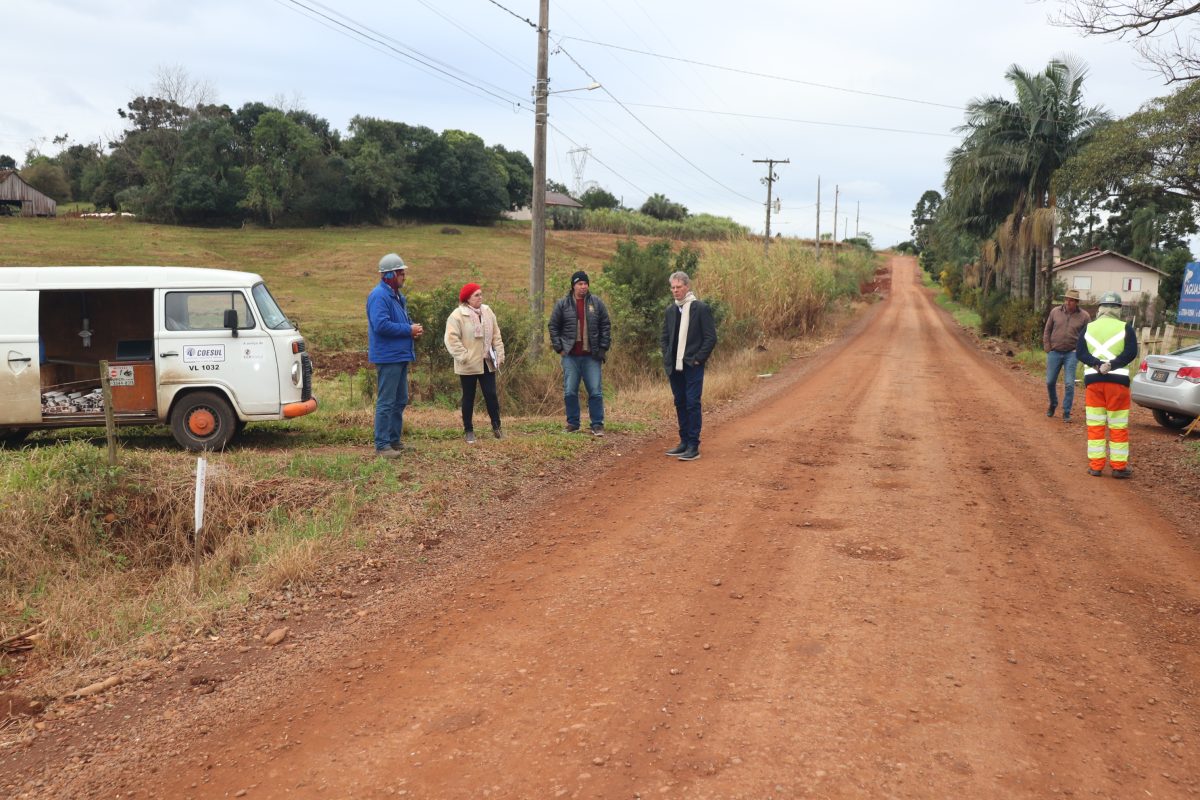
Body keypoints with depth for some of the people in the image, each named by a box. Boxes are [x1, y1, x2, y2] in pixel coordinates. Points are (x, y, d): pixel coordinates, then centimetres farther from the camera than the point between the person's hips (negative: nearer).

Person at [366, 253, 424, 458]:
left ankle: (395, 439, 27)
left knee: (400, 400, 17)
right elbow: (381, 325, -26)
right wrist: (408, 329, -18)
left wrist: (413, 328, 4)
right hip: (388, 357, -10)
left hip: (401, 356, 10)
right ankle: (382, 445, -2)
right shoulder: (379, 295, -15)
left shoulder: (396, 295, 16)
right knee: (386, 402, -6)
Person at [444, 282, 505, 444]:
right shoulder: (457, 315, -11)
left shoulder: (487, 312, 7)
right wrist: (464, 356, -20)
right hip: (468, 365, -4)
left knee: (491, 395, 4)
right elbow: (452, 339, -16)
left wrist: (499, 355, 4)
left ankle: (496, 427, 15)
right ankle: (468, 430, 16)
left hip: (487, 363, 4)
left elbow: (496, 335, 10)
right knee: (468, 397, 6)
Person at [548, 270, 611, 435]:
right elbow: (553, 327, 7)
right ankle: (572, 423, 16)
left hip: (592, 356, 0)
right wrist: (559, 348, 0)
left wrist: (603, 348, 0)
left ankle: (597, 425, 8)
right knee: (570, 392, 4)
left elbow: (606, 326, 6)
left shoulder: (597, 303, 4)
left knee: (595, 391, 0)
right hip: (570, 356, 0)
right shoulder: (562, 304, 3)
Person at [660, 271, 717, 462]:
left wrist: (698, 358, -12)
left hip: (692, 366, -6)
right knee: (680, 403, 12)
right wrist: (667, 358, 8)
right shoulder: (671, 310, 12)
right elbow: (665, 336, 19)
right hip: (674, 366, 6)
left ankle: (693, 446, -4)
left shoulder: (701, 308, -7)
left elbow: (711, 337, -9)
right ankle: (684, 442, 21)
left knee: (692, 404, -7)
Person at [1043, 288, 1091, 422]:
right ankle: (1053, 405, 33)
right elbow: (1047, 331, 8)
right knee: (1050, 382, 7)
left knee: (1069, 384, -6)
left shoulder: (1084, 316, -4)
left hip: (1071, 354, -2)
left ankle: (1066, 413, 3)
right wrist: (1047, 348, 3)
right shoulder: (1055, 311, 0)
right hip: (1054, 353, 2)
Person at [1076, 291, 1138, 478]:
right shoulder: (1125, 328, -1)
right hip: (1117, 381, -2)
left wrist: (1097, 365, -15)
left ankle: (1095, 466, 8)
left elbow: (1080, 352, -5)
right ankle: (1119, 467, 9)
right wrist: (1111, 365, -17)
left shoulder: (1089, 328, 7)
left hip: (1092, 380, 2)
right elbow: (1131, 352, -13)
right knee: (1118, 427, 5)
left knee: (1095, 425, 7)